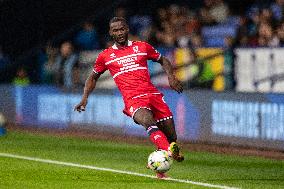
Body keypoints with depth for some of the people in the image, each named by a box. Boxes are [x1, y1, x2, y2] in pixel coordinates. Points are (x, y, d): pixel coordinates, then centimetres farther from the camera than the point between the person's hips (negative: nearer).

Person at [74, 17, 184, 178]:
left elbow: (163, 60, 27)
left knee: (171, 137, -5)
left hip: (152, 94, 3)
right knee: (148, 121, -36)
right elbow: (93, 77, 28)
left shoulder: (142, 47, 15)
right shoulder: (105, 56, 14)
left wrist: (171, 76, 9)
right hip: (133, 99, -3)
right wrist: (85, 98, 16)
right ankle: (170, 152, -56)